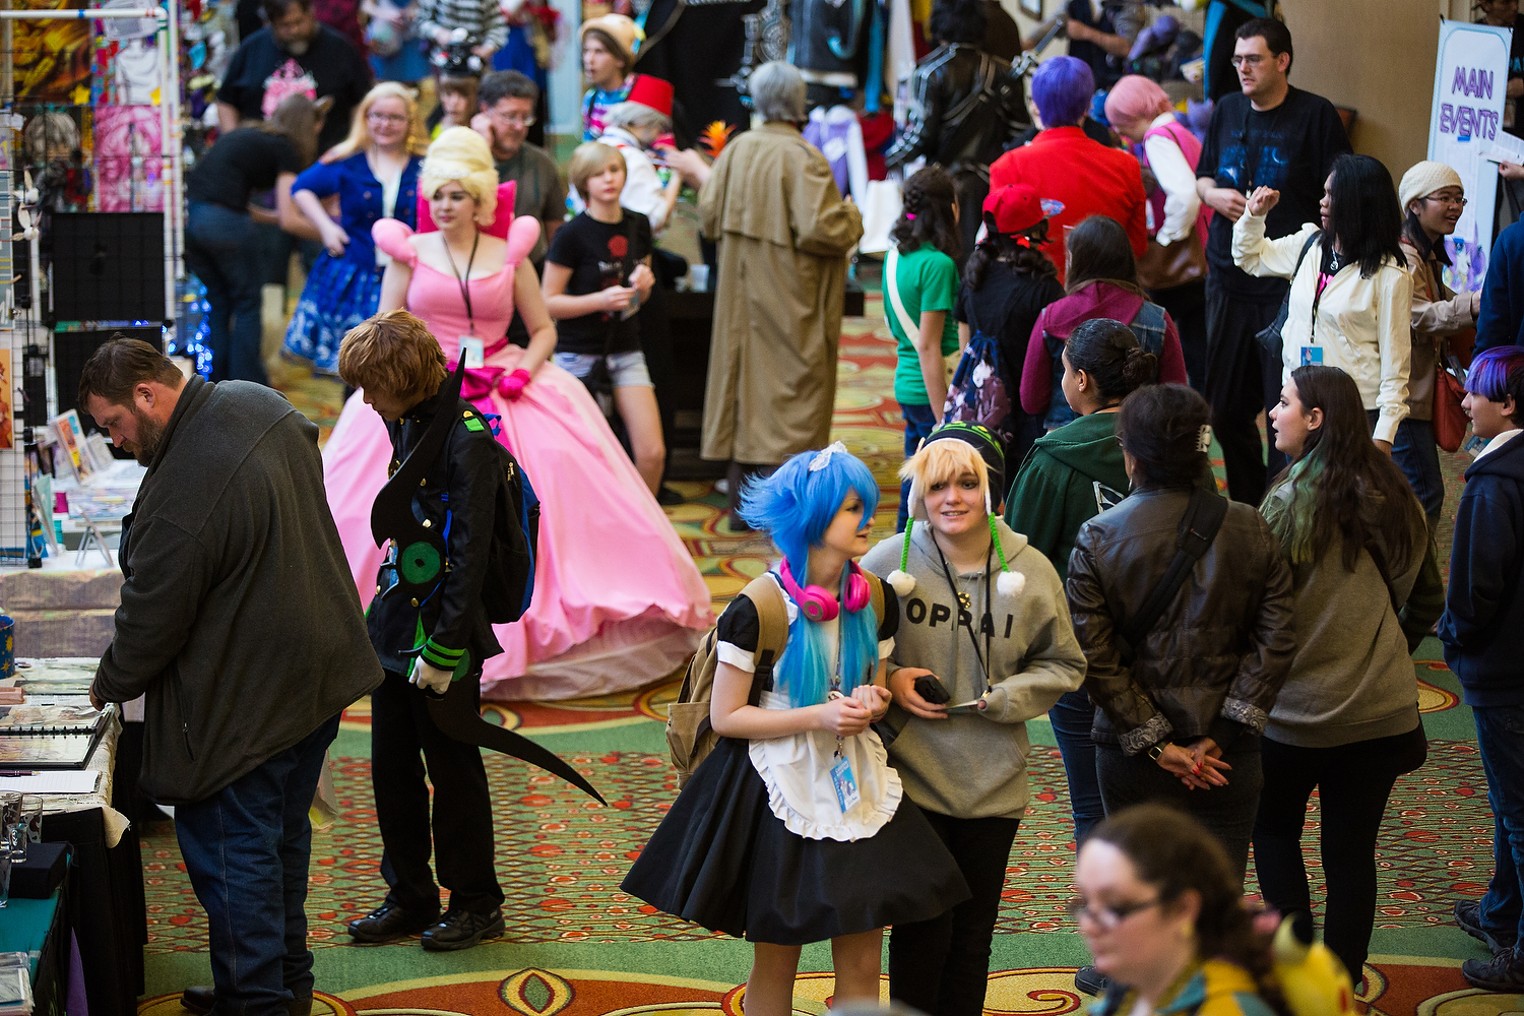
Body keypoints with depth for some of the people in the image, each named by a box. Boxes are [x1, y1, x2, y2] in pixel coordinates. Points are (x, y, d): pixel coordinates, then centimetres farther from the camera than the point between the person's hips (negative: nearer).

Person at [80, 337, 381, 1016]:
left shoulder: (178, 499, -29)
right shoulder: (258, 404, 0)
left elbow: (152, 622, -19)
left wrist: (110, 687, 3)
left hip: (246, 700, -10)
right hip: (321, 671, 10)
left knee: (232, 855, 1)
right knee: (282, 835, 21)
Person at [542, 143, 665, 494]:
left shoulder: (638, 226, 7)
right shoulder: (573, 234, -10)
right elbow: (548, 302, -9)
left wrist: (643, 284, -3)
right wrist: (601, 299, -20)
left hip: (626, 352, 5)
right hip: (579, 356, -5)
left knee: (652, 452, -4)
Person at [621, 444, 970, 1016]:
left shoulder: (873, 599, 1)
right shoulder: (759, 608, -16)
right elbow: (725, 717, -13)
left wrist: (871, 704, -8)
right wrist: (818, 716, -21)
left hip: (855, 783, 5)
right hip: (782, 792, -5)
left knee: (862, 966, 5)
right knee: (775, 966, 8)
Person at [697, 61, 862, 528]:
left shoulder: (735, 150, 1)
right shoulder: (801, 157, -18)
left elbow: (709, 214, 6)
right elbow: (820, 229, -22)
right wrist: (852, 218, -2)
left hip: (740, 293, 6)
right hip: (791, 297, -6)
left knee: (745, 379, 11)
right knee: (793, 385, 0)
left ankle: (742, 501, 16)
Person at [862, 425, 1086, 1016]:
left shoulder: (1030, 571, -4)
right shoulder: (889, 563, -8)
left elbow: (1064, 664, 6)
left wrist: (1007, 696, -10)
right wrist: (887, 679, -13)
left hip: (994, 784, 2)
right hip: (911, 774, -2)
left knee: (974, 934, 14)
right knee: (921, 932, -1)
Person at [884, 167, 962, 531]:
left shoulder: (896, 256, 8)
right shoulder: (937, 264, -17)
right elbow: (929, 346, -19)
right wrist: (943, 418, -18)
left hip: (906, 384, 9)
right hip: (932, 391, -9)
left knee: (915, 487, 17)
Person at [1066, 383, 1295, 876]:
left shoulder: (1096, 540, -7)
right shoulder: (1250, 530, -1)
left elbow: (1096, 658, -11)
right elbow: (1277, 641, -5)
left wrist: (1154, 744, -8)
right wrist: (1228, 731, -6)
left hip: (1132, 759, -1)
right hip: (1230, 755, 1)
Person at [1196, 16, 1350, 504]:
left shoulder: (1315, 115, -6)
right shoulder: (1227, 110, 11)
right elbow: (1202, 177, 22)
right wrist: (1214, 194, -2)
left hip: (1290, 283, -5)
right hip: (1228, 276, 6)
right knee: (1225, 404, 10)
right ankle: (1244, 505, 25)